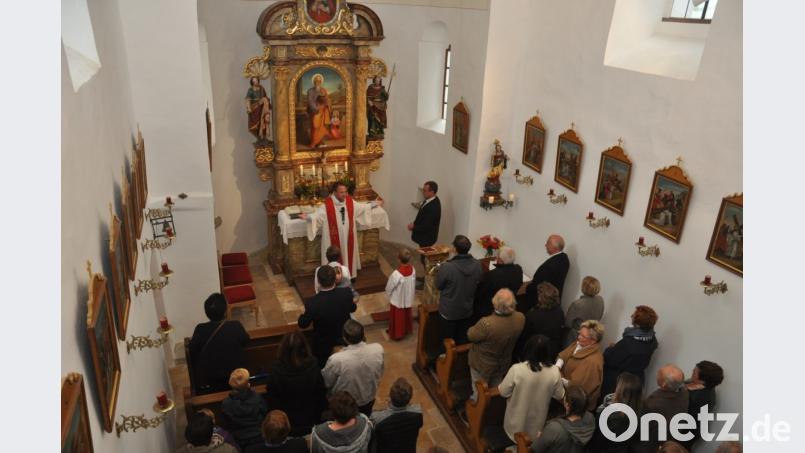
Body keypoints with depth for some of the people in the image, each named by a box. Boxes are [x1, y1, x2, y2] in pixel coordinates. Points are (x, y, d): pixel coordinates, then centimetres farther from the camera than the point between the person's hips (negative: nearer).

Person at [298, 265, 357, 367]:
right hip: (345, 338, 3)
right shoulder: (346, 293, -27)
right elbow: (353, 308, -4)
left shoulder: (312, 303, -35)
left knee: (322, 368, 26)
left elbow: (302, 324, -16)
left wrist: (302, 315, 6)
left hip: (323, 343, -2)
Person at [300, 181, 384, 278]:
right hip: (333, 240, -5)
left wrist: (375, 204, 11)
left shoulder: (350, 201, -5)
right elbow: (317, 216, -21)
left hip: (348, 238, 5)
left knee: (348, 255, 20)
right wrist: (307, 217, -41)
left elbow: (362, 207, 11)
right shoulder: (327, 205, -20)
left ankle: (350, 275, 40)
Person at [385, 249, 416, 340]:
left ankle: (396, 334, 36)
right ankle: (407, 330, 48)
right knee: (407, 315, 28)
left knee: (397, 318, 18)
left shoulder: (396, 273, -36)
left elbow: (389, 287, -19)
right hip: (408, 299, 5)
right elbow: (414, 284, -1)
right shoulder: (412, 269, -18)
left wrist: (388, 295, 3)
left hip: (398, 300, -5)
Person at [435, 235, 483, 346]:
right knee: (463, 340, 23)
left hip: (448, 311, -4)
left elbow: (438, 286, -13)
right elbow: (478, 284, 1)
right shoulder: (477, 265, -15)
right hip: (467, 310, 4)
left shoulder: (446, 267, -29)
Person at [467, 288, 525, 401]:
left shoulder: (487, 323, -41)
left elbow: (471, 336, -20)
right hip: (503, 363, 5)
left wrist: (479, 326, -2)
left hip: (483, 364, -5)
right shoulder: (520, 318, -24)